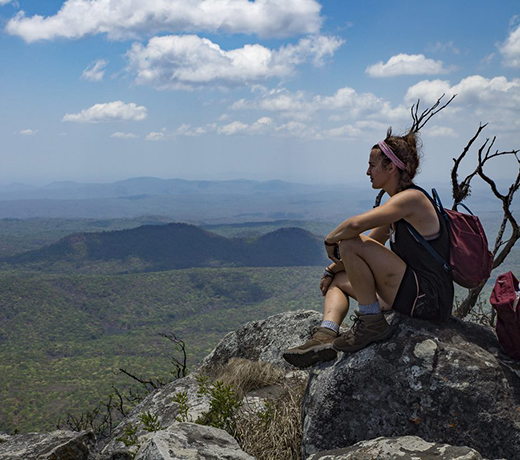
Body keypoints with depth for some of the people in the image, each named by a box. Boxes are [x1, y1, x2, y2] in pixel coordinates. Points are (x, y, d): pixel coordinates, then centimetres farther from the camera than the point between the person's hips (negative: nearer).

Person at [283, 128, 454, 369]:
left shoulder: (411, 198, -15)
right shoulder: (398, 204, 15)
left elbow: (355, 225, -29)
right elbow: (369, 243, 26)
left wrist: (331, 240, -10)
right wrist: (332, 269, 19)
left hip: (429, 299, -10)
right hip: (415, 295, 10)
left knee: (350, 245, -20)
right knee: (338, 280, 21)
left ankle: (372, 322, -10)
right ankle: (325, 337, -3)